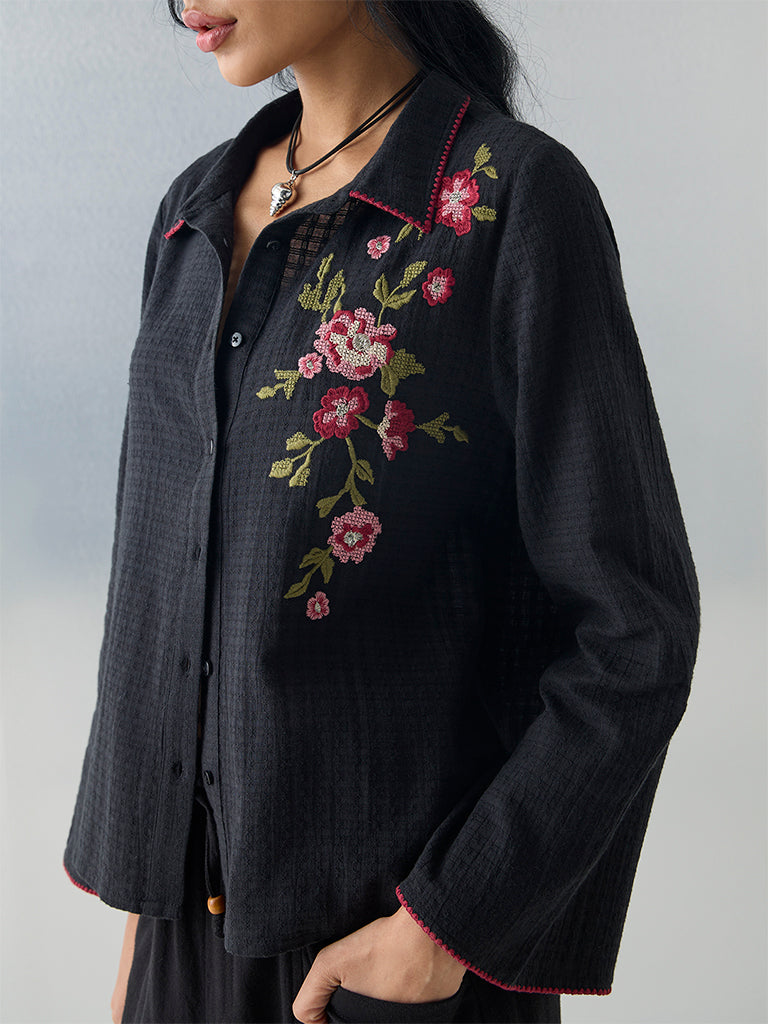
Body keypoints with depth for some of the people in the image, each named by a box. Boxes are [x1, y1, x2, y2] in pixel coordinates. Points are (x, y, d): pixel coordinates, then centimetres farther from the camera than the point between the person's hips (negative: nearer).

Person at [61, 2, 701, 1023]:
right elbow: (161, 563, 10)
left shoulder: (514, 199, -13)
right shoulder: (200, 211, 6)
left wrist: (445, 925, -14)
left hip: (410, 907, -5)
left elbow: (633, 626, -13)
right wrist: (144, 901, 10)